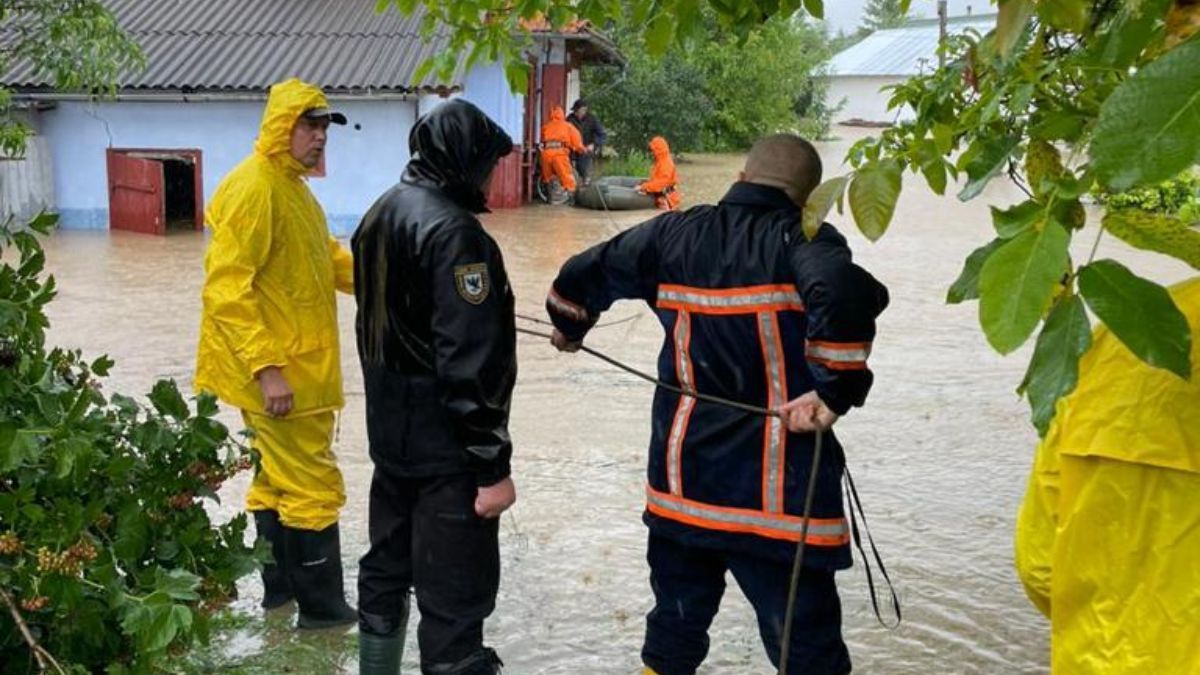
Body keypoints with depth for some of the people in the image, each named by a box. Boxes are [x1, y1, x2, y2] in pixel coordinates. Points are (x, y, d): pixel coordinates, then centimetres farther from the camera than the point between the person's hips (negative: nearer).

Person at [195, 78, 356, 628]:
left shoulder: (290, 184, 12)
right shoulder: (255, 188, -18)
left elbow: (325, 256, 22)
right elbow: (227, 289, -23)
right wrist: (267, 368, -26)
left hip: (298, 366, 10)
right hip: (278, 373, -10)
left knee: (278, 478, 18)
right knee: (314, 486, -1)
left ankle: (280, 587, 31)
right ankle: (321, 606, 10)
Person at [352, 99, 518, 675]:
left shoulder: (381, 214, 8)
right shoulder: (453, 232, -21)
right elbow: (470, 362, -24)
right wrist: (493, 465, -20)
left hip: (389, 432, 9)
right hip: (444, 447, -9)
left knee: (387, 568, 23)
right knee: (455, 598, -1)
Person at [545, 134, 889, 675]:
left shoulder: (673, 234, 5)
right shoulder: (802, 240, -9)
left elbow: (584, 275, 16)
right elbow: (846, 293, -31)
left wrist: (570, 327, 35)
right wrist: (835, 390, -22)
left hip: (683, 476, 5)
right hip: (777, 488, -5)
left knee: (677, 620, 24)